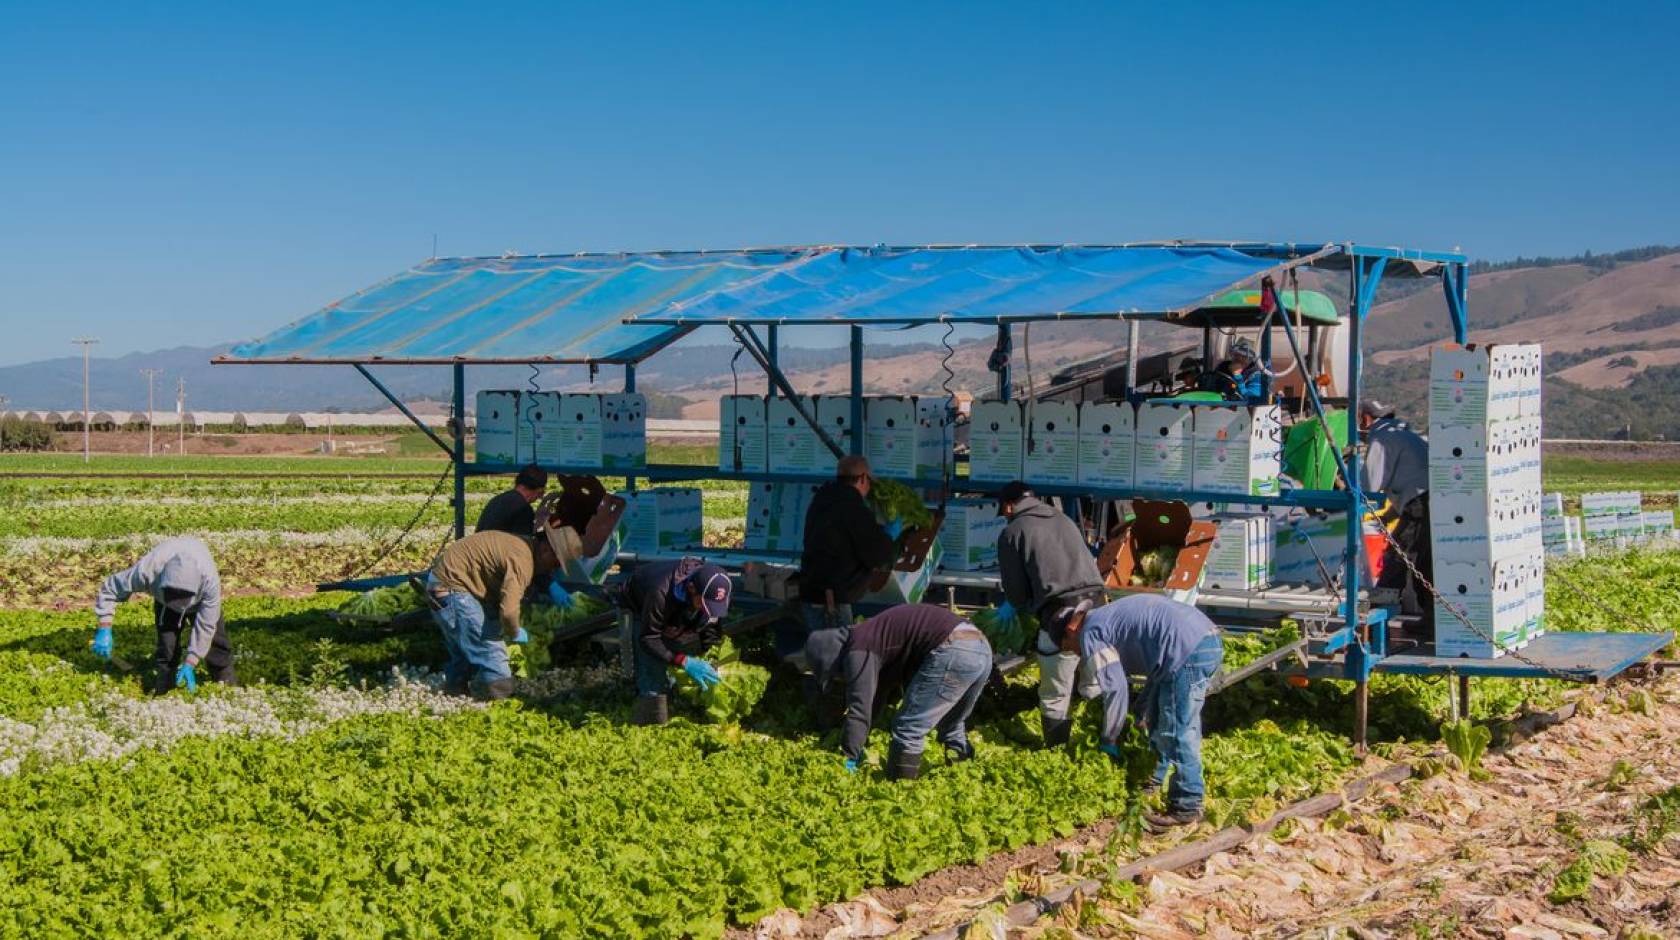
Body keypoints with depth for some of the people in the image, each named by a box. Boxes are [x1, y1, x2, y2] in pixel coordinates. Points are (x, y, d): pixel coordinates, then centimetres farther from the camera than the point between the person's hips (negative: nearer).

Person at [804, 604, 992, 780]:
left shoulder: (859, 651, -1)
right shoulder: (871, 637, 29)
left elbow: (859, 710, -6)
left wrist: (847, 758, 0)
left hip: (952, 653, -10)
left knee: (908, 729, 0)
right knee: (950, 724, 29)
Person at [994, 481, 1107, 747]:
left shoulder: (1012, 532, 8)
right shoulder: (1064, 519, 25)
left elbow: (1016, 588, 8)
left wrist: (1012, 607, 32)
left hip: (1060, 614, -6)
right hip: (1094, 605, 6)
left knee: (1055, 696, 5)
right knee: (1096, 688, 17)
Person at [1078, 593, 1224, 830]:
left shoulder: (1090, 634, 0)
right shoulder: (1109, 618, 28)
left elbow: (1115, 687, -5)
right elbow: (1158, 662, 32)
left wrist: (1108, 741, 6)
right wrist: (1142, 714, 33)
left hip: (1189, 651, -10)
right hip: (1209, 640, 10)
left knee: (1178, 732, -3)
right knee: (1157, 715, 24)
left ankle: (1187, 807, 4)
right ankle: (1157, 779, 36)